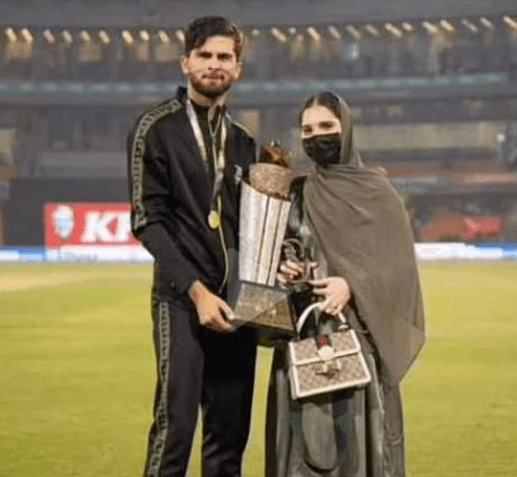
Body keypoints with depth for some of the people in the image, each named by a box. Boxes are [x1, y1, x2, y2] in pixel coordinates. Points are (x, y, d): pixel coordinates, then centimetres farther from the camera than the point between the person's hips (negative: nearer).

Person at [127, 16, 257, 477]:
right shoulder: (158, 129, -1)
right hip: (182, 299, -5)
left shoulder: (243, 141, 17)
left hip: (235, 301, 5)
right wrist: (195, 289, -15)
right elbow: (148, 222, -7)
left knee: (230, 432, 5)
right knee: (176, 426, -12)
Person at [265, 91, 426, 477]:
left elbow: (397, 262, -4)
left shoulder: (375, 190, 2)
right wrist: (282, 269, -6)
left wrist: (353, 285, -18)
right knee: (303, 432, 0)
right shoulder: (296, 193, 12)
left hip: (358, 330, -3)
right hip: (303, 334, 3)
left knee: (355, 429, -7)